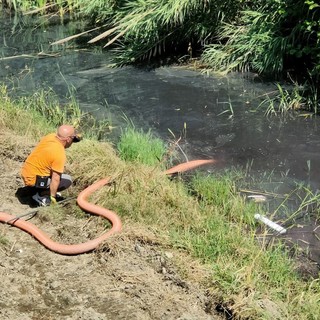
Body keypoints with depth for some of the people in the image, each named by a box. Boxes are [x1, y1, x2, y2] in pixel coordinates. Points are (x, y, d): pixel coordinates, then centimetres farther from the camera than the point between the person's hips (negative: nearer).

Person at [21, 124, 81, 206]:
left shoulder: (50, 136, -4)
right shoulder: (59, 154, -26)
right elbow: (55, 179, -22)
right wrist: (52, 196, -10)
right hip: (33, 179, -9)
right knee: (68, 180, -3)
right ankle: (40, 195, -1)